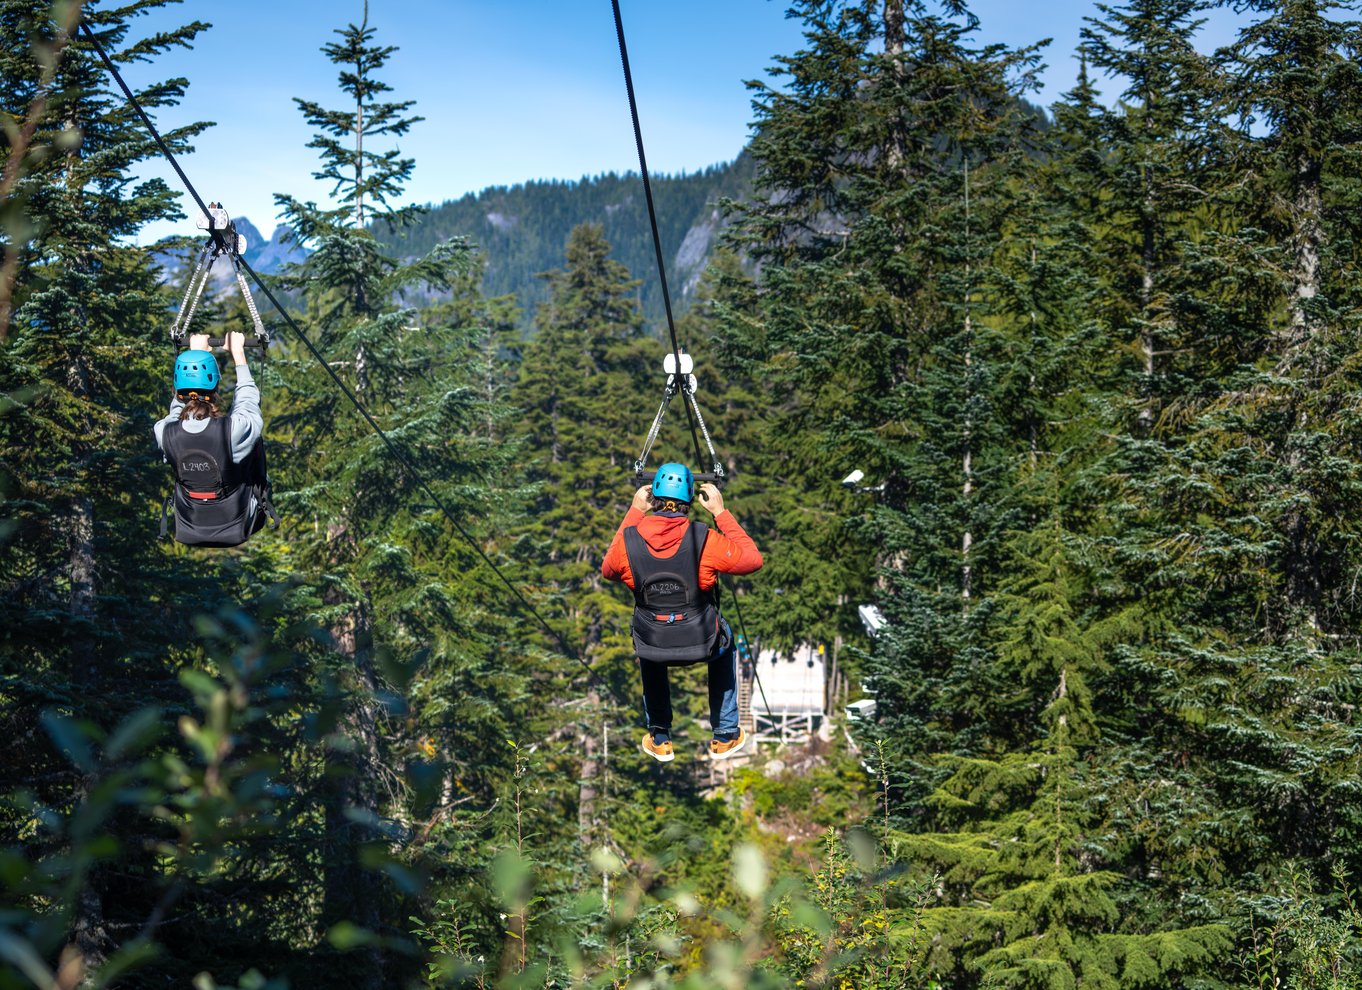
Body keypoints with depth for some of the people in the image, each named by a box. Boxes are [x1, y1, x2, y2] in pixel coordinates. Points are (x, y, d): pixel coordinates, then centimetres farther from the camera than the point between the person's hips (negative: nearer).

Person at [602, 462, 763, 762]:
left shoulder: (628, 539, -13)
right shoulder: (705, 540, -20)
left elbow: (607, 570, 11)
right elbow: (753, 559, -3)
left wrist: (633, 512, 11)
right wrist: (721, 512, 1)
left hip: (652, 646, 2)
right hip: (702, 643, -1)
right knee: (725, 641, 35)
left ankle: (659, 739, 39)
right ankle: (726, 736, 37)